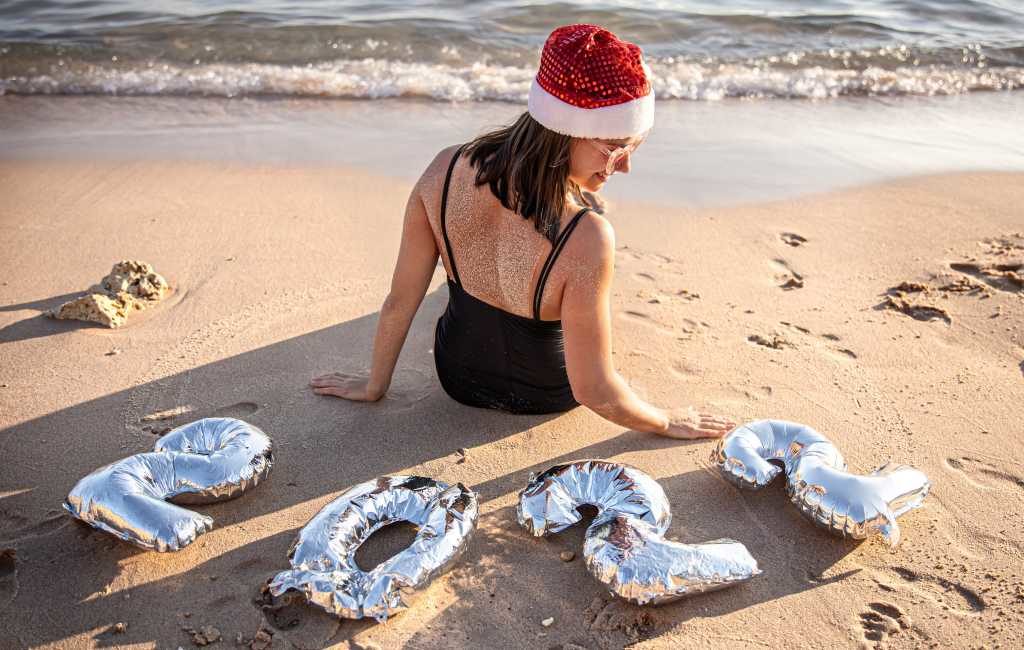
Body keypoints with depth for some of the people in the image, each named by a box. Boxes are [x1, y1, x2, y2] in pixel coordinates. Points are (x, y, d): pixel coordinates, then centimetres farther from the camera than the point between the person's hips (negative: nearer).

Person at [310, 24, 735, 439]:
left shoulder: (444, 170, -26)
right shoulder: (586, 239, -40)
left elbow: (399, 304, -12)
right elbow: (593, 391, -28)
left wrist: (374, 385, 5)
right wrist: (667, 422, -9)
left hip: (457, 376, 3)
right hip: (544, 396, -2)